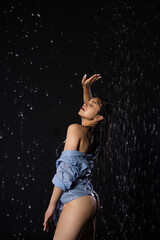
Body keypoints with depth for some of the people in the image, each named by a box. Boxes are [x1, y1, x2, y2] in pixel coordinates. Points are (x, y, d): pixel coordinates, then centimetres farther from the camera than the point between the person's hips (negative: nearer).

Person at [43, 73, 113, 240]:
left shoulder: (76, 129, -9)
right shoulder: (93, 133, 12)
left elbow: (66, 171, -14)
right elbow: (90, 110, 37)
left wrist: (52, 205, -11)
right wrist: (86, 88, 31)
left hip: (78, 200, -9)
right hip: (91, 199, 9)